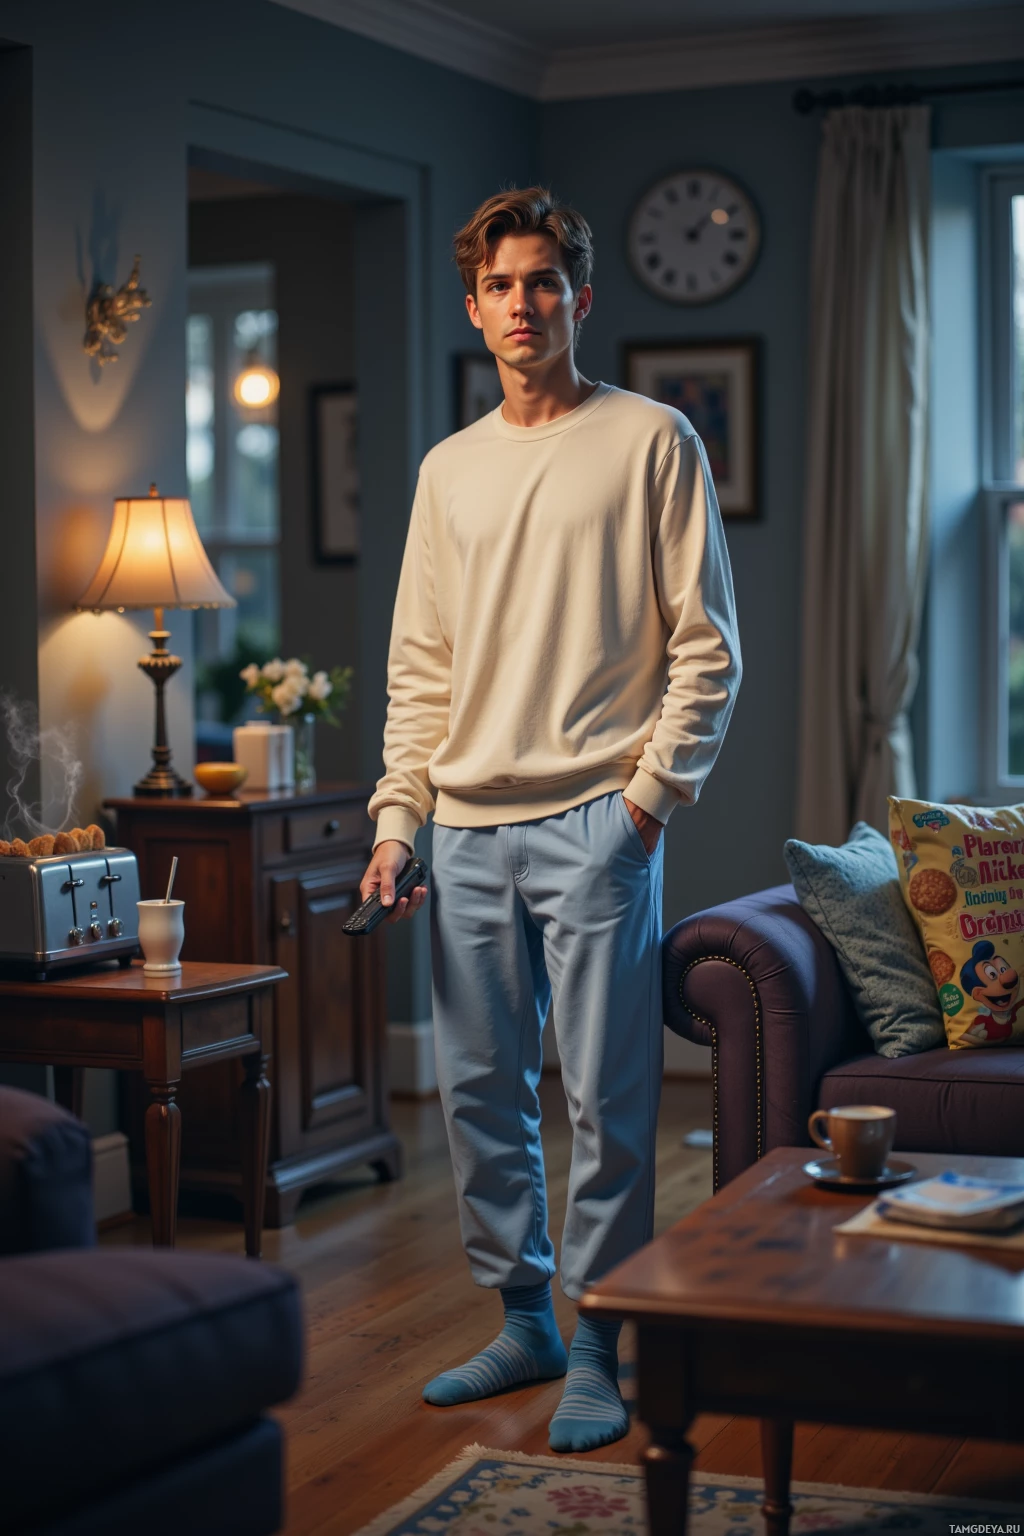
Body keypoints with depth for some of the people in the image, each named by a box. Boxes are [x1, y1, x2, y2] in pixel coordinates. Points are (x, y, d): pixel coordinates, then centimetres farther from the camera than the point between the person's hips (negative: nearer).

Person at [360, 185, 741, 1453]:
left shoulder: (651, 441, 1)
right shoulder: (448, 470, 16)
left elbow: (707, 646, -2)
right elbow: (419, 668, 16)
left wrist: (651, 793, -10)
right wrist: (395, 816, 6)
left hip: (595, 821, -5)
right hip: (469, 829, 5)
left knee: (606, 1099, -2)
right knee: (478, 1090, 9)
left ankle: (599, 1346, 10)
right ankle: (523, 1320, 23)